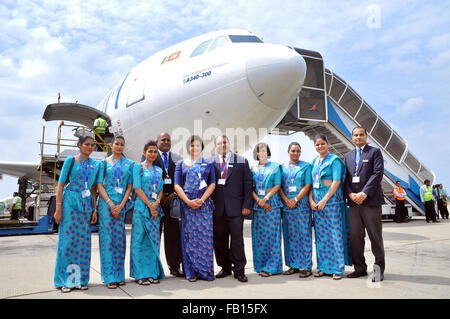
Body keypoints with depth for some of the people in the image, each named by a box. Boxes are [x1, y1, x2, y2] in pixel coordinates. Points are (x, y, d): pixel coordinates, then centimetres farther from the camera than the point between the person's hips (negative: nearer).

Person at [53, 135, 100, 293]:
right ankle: (65, 279, 11)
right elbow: (60, 185, -3)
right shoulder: (71, 160, 0)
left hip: (87, 205, 4)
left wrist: (94, 209, 7)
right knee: (68, 240, -1)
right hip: (71, 203, -4)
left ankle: (80, 279, 15)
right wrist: (58, 208, -9)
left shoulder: (95, 164, 11)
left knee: (84, 241, 5)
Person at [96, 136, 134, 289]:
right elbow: (99, 185, 0)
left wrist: (121, 205, -6)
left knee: (119, 238, 4)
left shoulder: (129, 164, 11)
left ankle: (119, 275, 14)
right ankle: (109, 277, 5)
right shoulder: (104, 162, 6)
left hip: (122, 204, 2)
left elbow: (130, 186, 6)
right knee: (107, 237, -2)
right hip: (106, 203, -1)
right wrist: (111, 204, -10)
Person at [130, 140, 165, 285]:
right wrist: (149, 205, -12)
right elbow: (137, 188, -8)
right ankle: (140, 274, 7)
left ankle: (152, 273, 14)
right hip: (141, 207, -5)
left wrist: (156, 203, -8)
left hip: (155, 208, 5)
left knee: (153, 240, 6)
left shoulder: (159, 170, 16)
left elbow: (161, 189, 11)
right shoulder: (138, 167, 0)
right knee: (140, 240, -1)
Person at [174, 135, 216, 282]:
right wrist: (188, 201, -11)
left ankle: (205, 270, 8)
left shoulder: (208, 164, 12)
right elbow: (177, 185, 3)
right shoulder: (181, 164, 11)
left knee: (205, 235, -3)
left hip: (204, 203, 0)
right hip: (186, 203, 0)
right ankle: (191, 272, 9)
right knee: (189, 236, 0)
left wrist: (202, 200, -10)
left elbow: (212, 184, 4)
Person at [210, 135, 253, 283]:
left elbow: (248, 184, 4)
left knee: (237, 238, 0)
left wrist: (247, 205, -3)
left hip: (235, 207, -1)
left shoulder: (242, 161, 7)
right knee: (219, 239, 8)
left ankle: (239, 269, 12)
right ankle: (225, 268, 23)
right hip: (217, 208, 2)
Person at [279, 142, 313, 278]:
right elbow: (279, 186, 8)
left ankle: (306, 266, 3)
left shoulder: (306, 166, 5)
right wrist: (286, 200, -8)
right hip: (287, 206, 3)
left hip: (302, 205, -3)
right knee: (290, 236, 5)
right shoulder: (283, 168, 13)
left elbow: (308, 185, -4)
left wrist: (296, 200, -13)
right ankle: (294, 265, 14)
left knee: (304, 235, -3)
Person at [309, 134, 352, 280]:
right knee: (320, 234, 7)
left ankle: (338, 268, 6)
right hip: (317, 201, 6)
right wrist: (311, 200, 1)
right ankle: (323, 267, 16)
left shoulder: (334, 159, -3)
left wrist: (324, 200, -15)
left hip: (332, 200, -6)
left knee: (335, 233, -4)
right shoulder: (314, 162, 15)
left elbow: (337, 181, -11)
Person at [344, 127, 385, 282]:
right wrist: (350, 194, -5)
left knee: (375, 237, 2)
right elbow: (345, 178, 13)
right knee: (355, 237, 5)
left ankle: (379, 268, 13)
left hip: (370, 200, -4)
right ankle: (360, 268, 16)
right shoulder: (348, 156, 18)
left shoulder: (375, 152, 4)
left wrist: (364, 193, -15)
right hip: (353, 202, 4)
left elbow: (378, 173, -8)